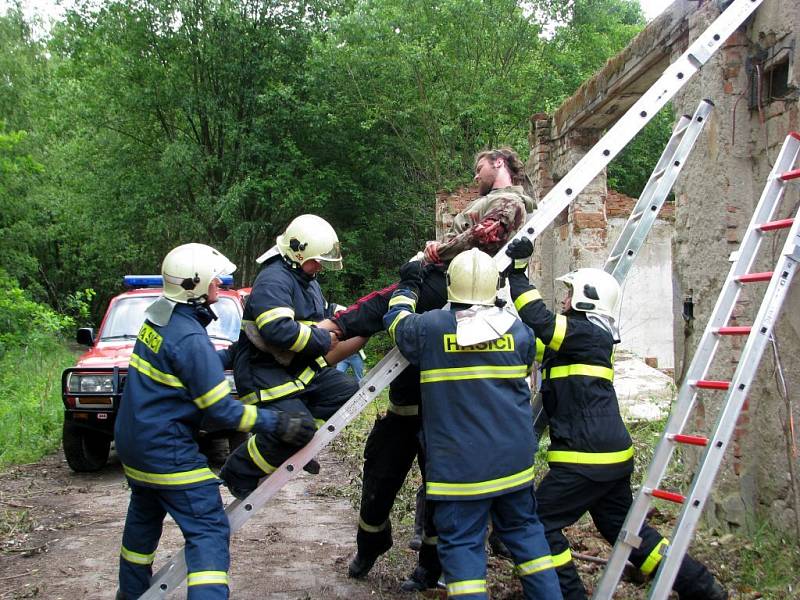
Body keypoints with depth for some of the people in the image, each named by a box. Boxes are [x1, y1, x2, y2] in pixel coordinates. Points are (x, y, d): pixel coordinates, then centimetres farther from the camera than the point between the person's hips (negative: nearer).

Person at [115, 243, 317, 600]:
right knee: (208, 532, -8)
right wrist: (278, 425, -21)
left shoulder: (158, 317, 2)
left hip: (132, 441, 10)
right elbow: (221, 411, -22)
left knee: (144, 516, 27)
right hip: (167, 451, -10)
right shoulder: (190, 339, -24)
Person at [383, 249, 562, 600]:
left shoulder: (429, 328, -8)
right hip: (513, 459, 4)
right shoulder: (517, 330, 0)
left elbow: (396, 320, 12)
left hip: (458, 463, -4)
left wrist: (407, 288, 30)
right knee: (523, 530, 19)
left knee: (461, 543, 2)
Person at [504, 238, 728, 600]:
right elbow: (541, 335, 20)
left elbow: (539, 321, -25)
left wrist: (517, 273, -18)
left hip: (588, 459, -10)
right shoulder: (588, 339, 17)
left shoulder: (588, 334, -11)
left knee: (539, 523, -1)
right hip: (613, 456, 10)